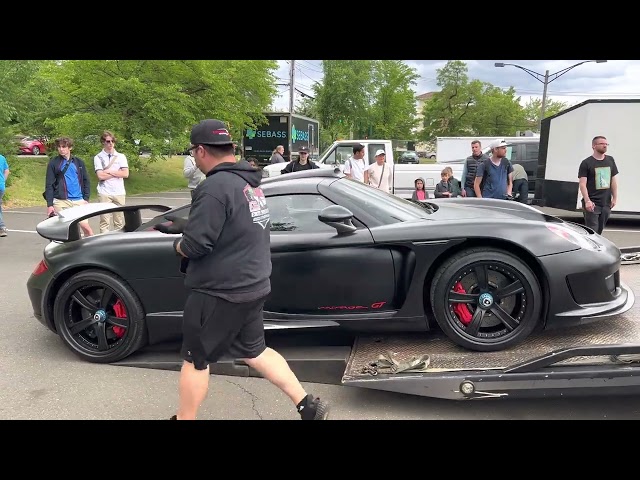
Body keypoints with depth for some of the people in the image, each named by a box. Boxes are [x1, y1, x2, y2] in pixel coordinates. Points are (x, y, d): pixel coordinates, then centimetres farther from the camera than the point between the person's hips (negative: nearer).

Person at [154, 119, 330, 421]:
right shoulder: (248, 182, 8)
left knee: (195, 359, 11)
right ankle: (308, 406, 22)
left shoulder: (214, 187, -22)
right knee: (254, 350, 21)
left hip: (219, 292, -9)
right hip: (251, 287, 9)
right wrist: (185, 227, 18)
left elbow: (196, 245, -24)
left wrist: (178, 244, -2)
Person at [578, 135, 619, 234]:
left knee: (600, 230, 11)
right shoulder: (586, 163, -5)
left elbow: (614, 180, 14)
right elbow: (582, 184, -10)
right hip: (592, 204, -5)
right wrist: (587, 201, -19)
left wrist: (614, 198, 9)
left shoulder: (610, 160, 11)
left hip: (606, 204, 5)